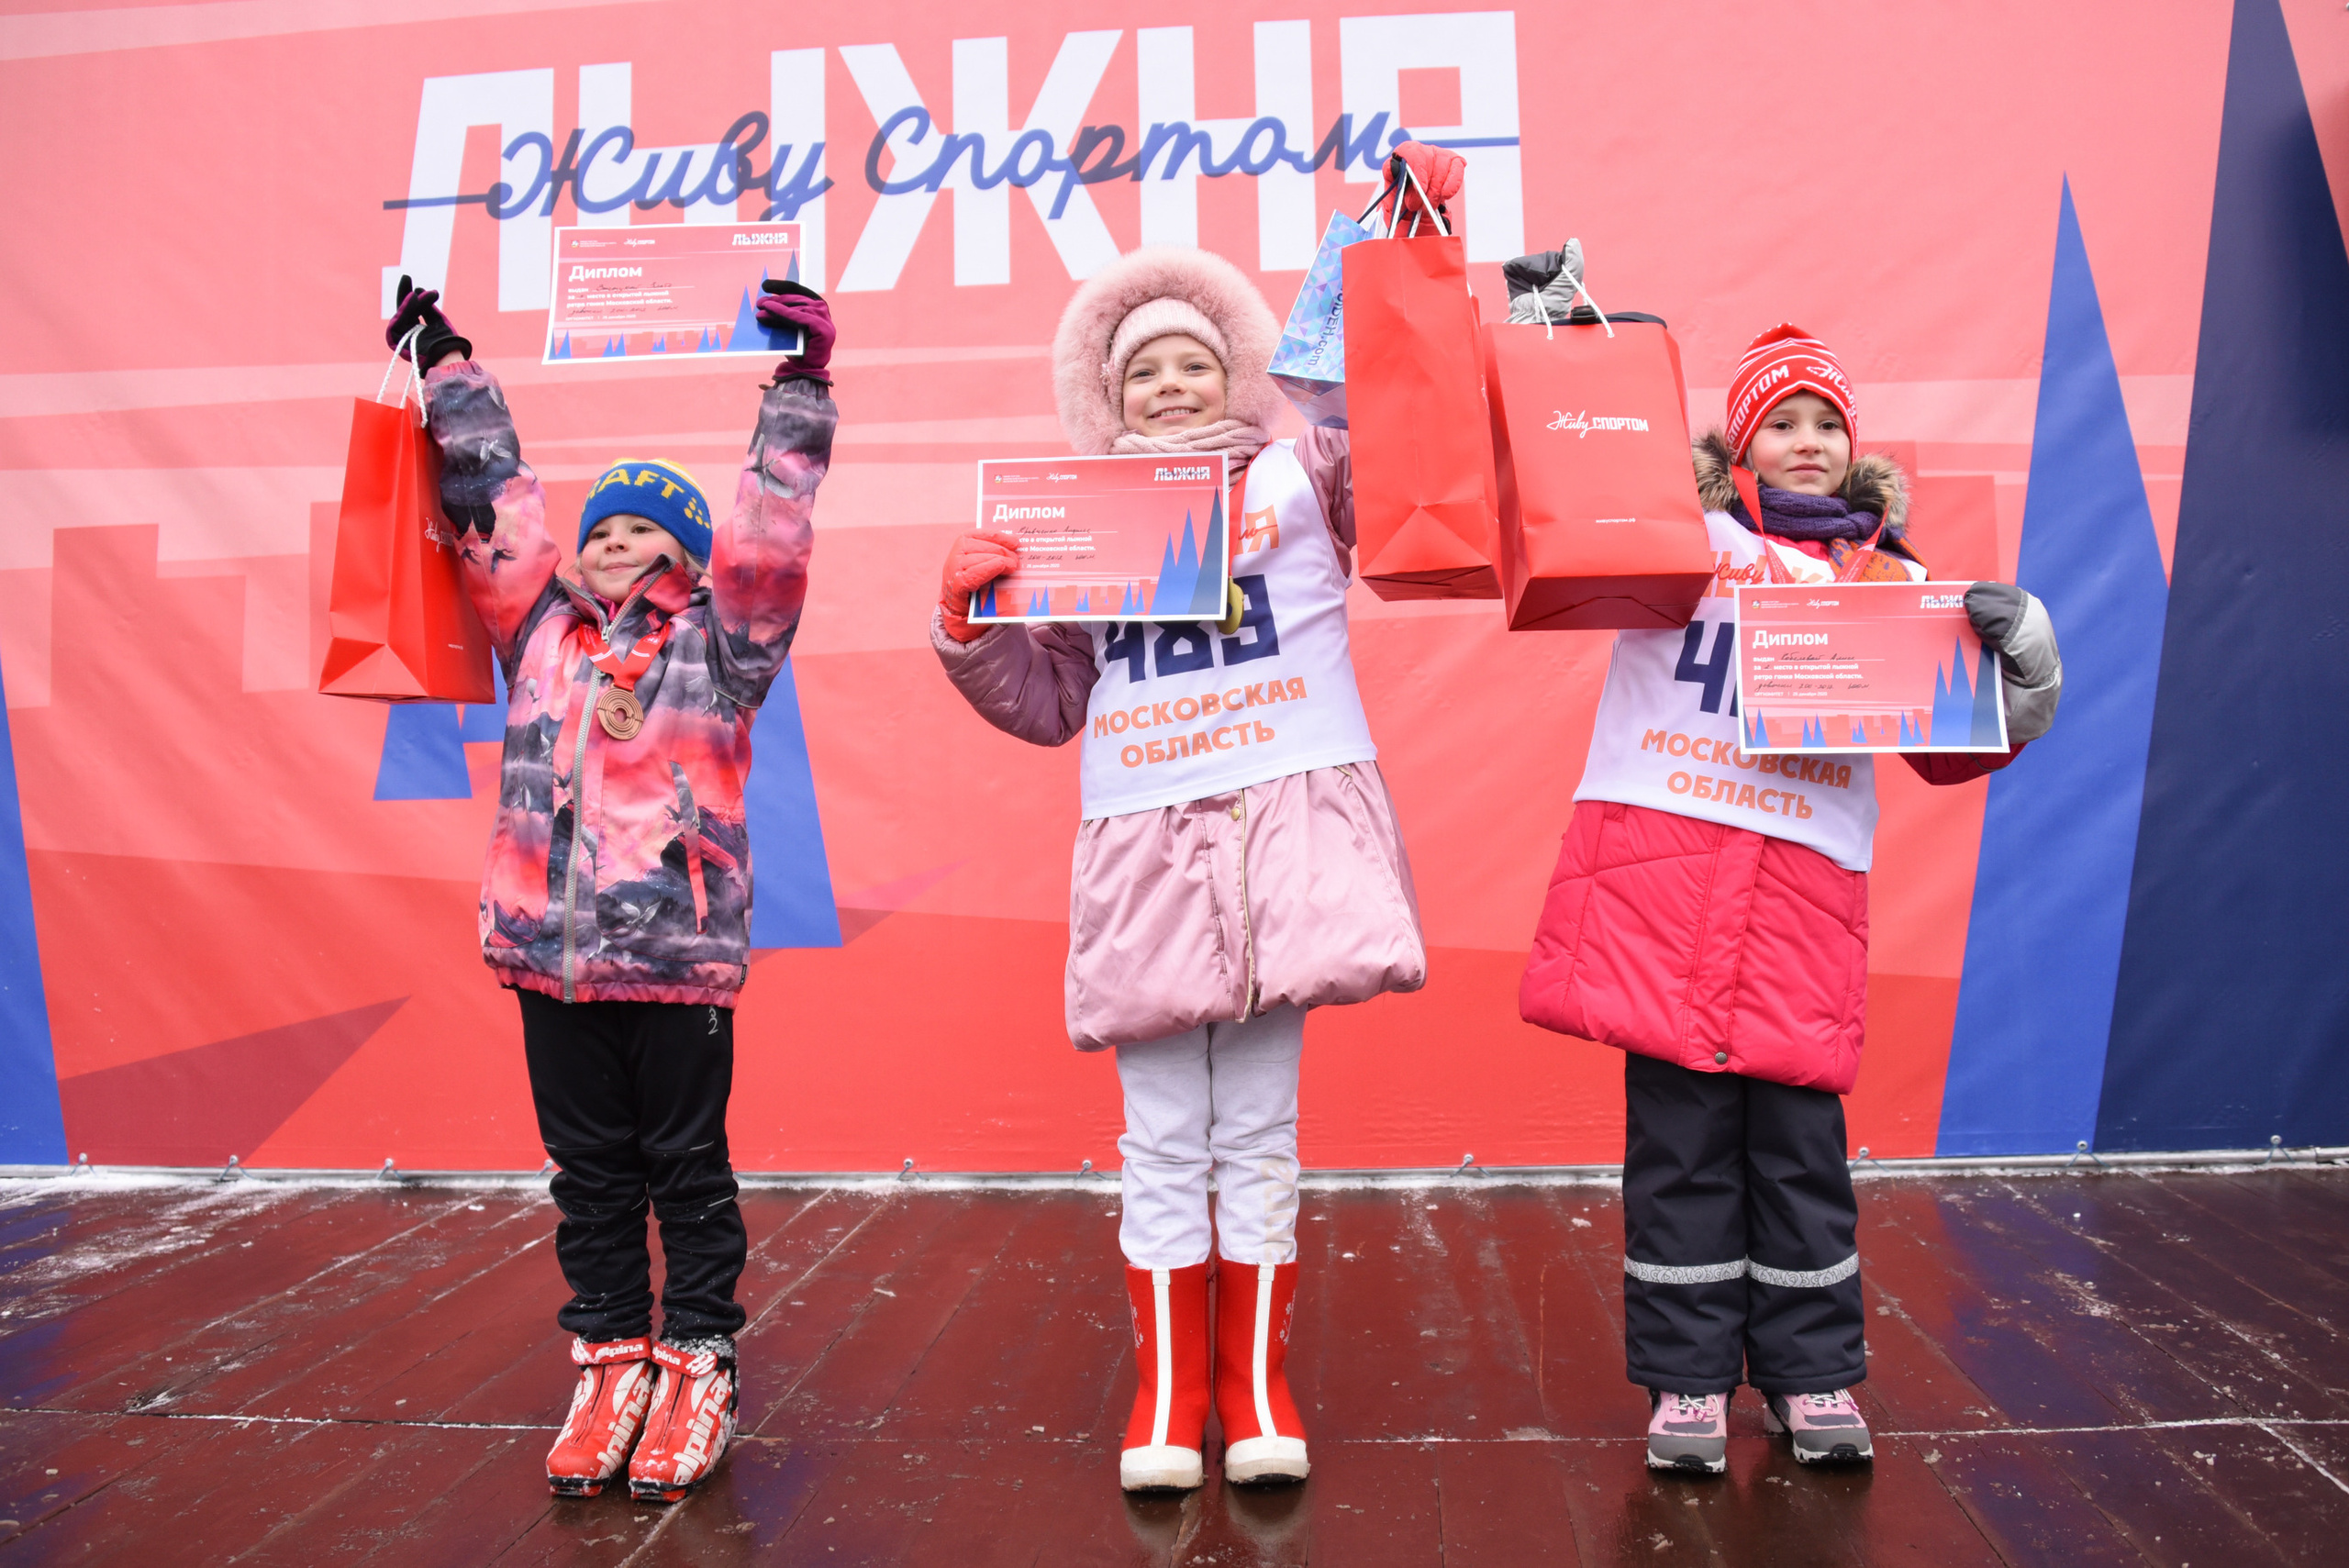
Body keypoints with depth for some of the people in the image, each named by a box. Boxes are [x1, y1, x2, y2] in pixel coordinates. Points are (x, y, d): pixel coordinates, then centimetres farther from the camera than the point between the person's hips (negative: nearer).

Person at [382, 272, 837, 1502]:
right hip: (553, 954, 4)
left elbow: (768, 533, -5)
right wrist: (449, 371, 20)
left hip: (680, 955, -4)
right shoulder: (543, 632, 12)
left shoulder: (718, 642, 2)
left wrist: (797, 387, -6)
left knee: (686, 1166, 7)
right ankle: (610, 1356, 25)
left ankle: (697, 1361, 19)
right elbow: (494, 498, 17)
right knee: (588, 1168, 13)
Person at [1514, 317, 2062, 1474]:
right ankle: (1688, 1377, 16)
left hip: (1806, 881, 2)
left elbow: (1954, 746, 16)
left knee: (1800, 1135, 6)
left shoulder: (1891, 584, 16)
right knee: (1679, 1130, 3)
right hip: (1662, 862, -2)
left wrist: (2016, 653, -2)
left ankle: (1813, 1374, 23)